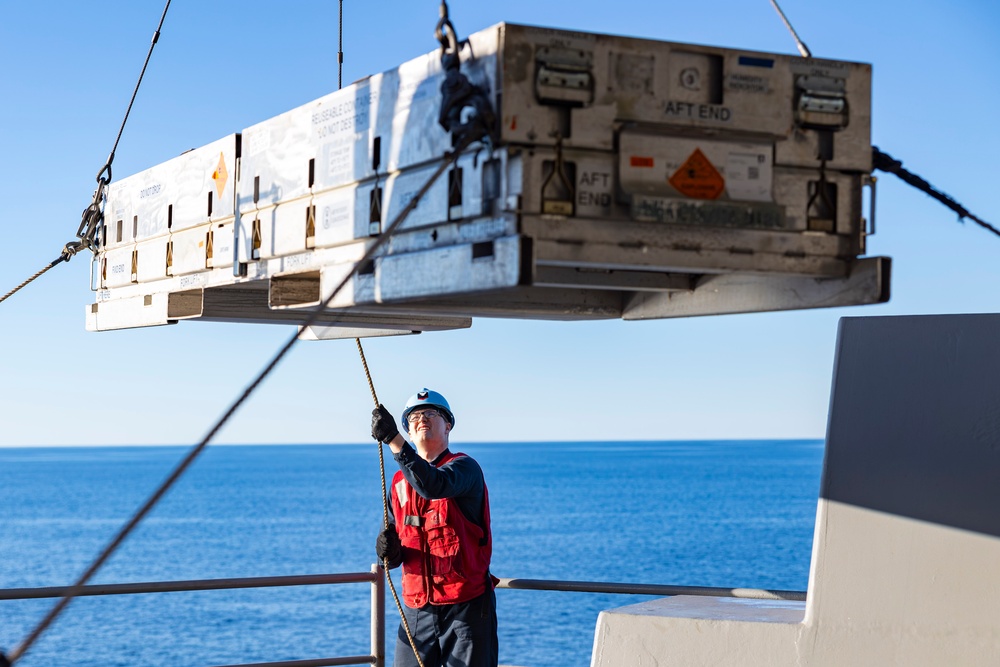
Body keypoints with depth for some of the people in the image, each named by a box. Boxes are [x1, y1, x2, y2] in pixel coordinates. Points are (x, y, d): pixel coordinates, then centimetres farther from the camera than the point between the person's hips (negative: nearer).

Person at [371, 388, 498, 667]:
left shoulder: (465, 467, -6)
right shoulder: (400, 482, 13)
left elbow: (434, 487, -29)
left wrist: (393, 439, -32)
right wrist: (388, 551, -6)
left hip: (466, 607, -5)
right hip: (417, 609, 5)